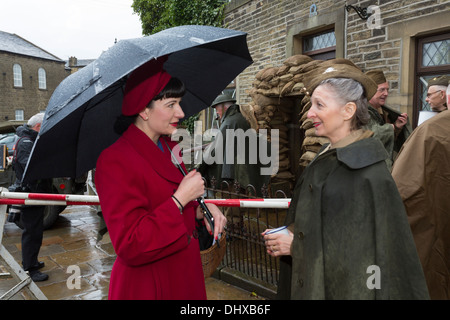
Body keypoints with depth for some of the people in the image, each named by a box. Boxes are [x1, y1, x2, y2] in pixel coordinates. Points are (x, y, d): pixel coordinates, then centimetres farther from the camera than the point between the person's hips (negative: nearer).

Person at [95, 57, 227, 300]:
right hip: (146, 288, -7)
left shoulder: (171, 148, 2)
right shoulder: (115, 160, -23)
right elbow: (130, 247, -25)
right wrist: (181, 199, -25)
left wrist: (201, 208, -6)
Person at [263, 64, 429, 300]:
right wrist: (288, 236, -7)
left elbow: (366, 251, -20)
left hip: (343, 287, -6)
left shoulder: (369, 175, -23)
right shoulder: (327, 158, 0)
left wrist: (296, 245, -18)